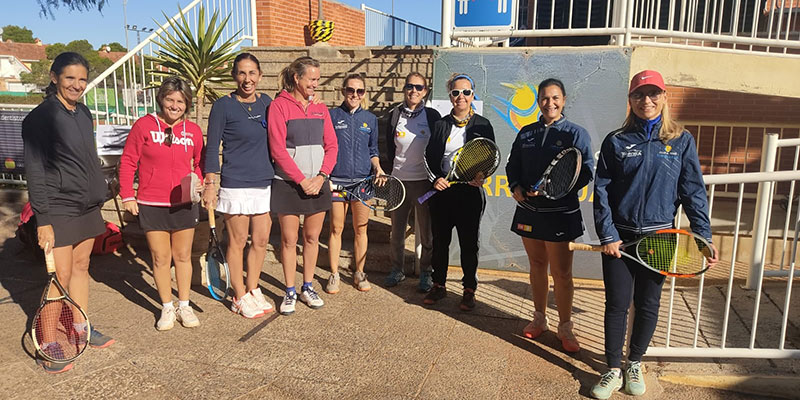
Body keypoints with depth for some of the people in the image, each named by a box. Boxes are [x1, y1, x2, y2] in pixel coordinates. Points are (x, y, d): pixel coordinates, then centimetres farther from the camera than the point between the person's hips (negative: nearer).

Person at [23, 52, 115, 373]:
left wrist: (98, 197, 17)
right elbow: (35, 172, -15)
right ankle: (48, 345, 9)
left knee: (81, 266, 15)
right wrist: (43, 219, -18)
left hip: (87, 206, 7)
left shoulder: (83, 112, 9)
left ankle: (81, 328, 28)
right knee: (61, 275, -4)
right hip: (58, 210, -7)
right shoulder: (40, 117, -12)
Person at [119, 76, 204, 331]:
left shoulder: (193, 131, 3)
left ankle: (184, 306, 26)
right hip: (151, 205, -2)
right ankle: (167, 308, 23)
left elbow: (199, 163, 17)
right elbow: (128, 161, -1)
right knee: (160, 258, 6)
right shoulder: (144, 125, -5)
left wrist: (198, 182, -3)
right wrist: (127, 195, -4)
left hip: (184, 204, 2)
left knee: (183, 256, 12)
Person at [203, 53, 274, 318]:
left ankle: (253, 289, 29)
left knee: (261, 240, 11)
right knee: (238, 242, 6)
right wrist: (209, 184, -8)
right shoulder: (223, 106, -6)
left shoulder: (267, 103, 8)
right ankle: (240, 297, 20)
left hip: (265, 184, 5)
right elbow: (212, 147, -4)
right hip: (235, 184, -5)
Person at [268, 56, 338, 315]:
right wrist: (302, 180, -14)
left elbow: (331, 146, 6)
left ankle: (307, 287, 25)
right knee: (289, 240, 3)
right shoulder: (280, 105, -6)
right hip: (288, 185, -4)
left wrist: (321, 176, -8)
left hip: (317, 183, 4)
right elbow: (277, 149, -12)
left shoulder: (320, 109, 9)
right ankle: (290, 292, 17)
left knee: (312, 238, 10)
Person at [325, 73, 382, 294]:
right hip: (337, 180, -2)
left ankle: (359, 273, 20)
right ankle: (334, 274, 16)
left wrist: (377, 167, -2)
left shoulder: (371, 119, 10)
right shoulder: (332, 116, 3)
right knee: (336, 228, 3)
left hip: (363, 180, 2)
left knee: (361, 228, 6)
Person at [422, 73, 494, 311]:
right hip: (442, 190, 2)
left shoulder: (483, 125, 3)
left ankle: (469, 290, 20)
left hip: (470, 192, -2)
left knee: (469, 244, 5)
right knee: (440, 241, 10)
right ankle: (439, 285, 26)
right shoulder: (441, 124, 9)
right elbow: (428, 156, 10)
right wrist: (435, 178, -6)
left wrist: (480, 176, -16)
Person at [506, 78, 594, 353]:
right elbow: (513, 165, 16)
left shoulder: (576, 134, -3)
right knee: (537, 266, 15)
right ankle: (539, 319, 30)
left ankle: (565, 327, 17)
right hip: (529, 210, 4)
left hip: (560, 213, -4)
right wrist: (515, 187, -5)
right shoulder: (526, 133, 10)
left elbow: (585, 172, -9)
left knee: (561, 273, 1)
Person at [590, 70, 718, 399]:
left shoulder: (682, 140, 1)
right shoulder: (615, 141, 0)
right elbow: (601, 191, -2)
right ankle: (613, 371, 19)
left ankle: (635, 363, 31)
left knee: (647, 304, 10)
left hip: (659, 237, 1)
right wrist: (607, 235, -9)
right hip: (620, 237, 0)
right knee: (617, 304, 3)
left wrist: (704, 238, -6)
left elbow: (693, 192, 0)